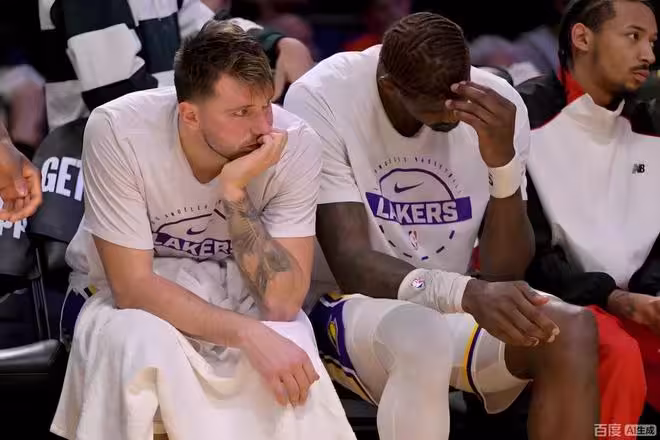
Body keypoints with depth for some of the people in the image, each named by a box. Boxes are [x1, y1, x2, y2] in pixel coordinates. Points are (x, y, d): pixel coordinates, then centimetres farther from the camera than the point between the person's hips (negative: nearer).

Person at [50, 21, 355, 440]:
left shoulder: (295, 143, -21)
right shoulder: (118, 130, -25)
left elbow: (282, 302, -24)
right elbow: (133, 286, -24)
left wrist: (234, 189, -34)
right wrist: (249, 334, -36)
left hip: (238, 301, 1)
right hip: (139, 303, -1)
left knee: (291, 358, -32)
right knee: (139, 345, -36)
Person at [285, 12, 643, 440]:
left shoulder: (498, 104, -7)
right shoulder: (321, 100, -17)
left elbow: (504, 274, -8)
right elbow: (351, 263, -24)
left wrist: (502, 161, -25)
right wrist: (468, 292, -41)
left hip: (453, 312, 4)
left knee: (572, 330, -27)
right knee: (421, 336, -39)